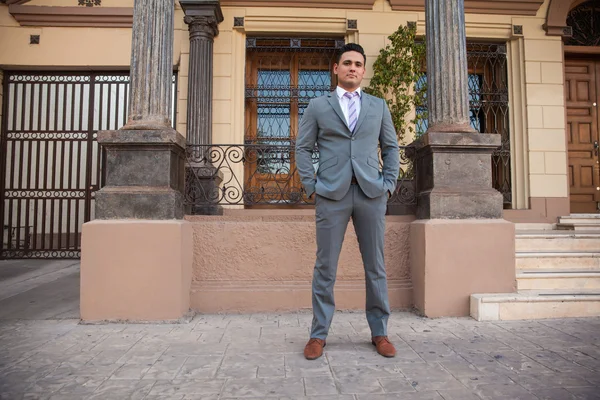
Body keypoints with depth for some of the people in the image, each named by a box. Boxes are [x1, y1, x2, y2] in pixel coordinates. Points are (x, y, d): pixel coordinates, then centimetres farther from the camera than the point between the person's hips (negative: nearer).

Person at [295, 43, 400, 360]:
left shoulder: (378, 106, 16)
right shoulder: (317, 106, 11)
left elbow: (391, 147, 16)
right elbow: (303, 148, 8)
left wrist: (389, 184, 4)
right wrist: (311, 186, -2)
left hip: (371, 192, 2)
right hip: (332, 194, -1)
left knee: (375, 266, 6)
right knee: (325, 267, 2)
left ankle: (379, 333, 20)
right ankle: (318, 334, 14)